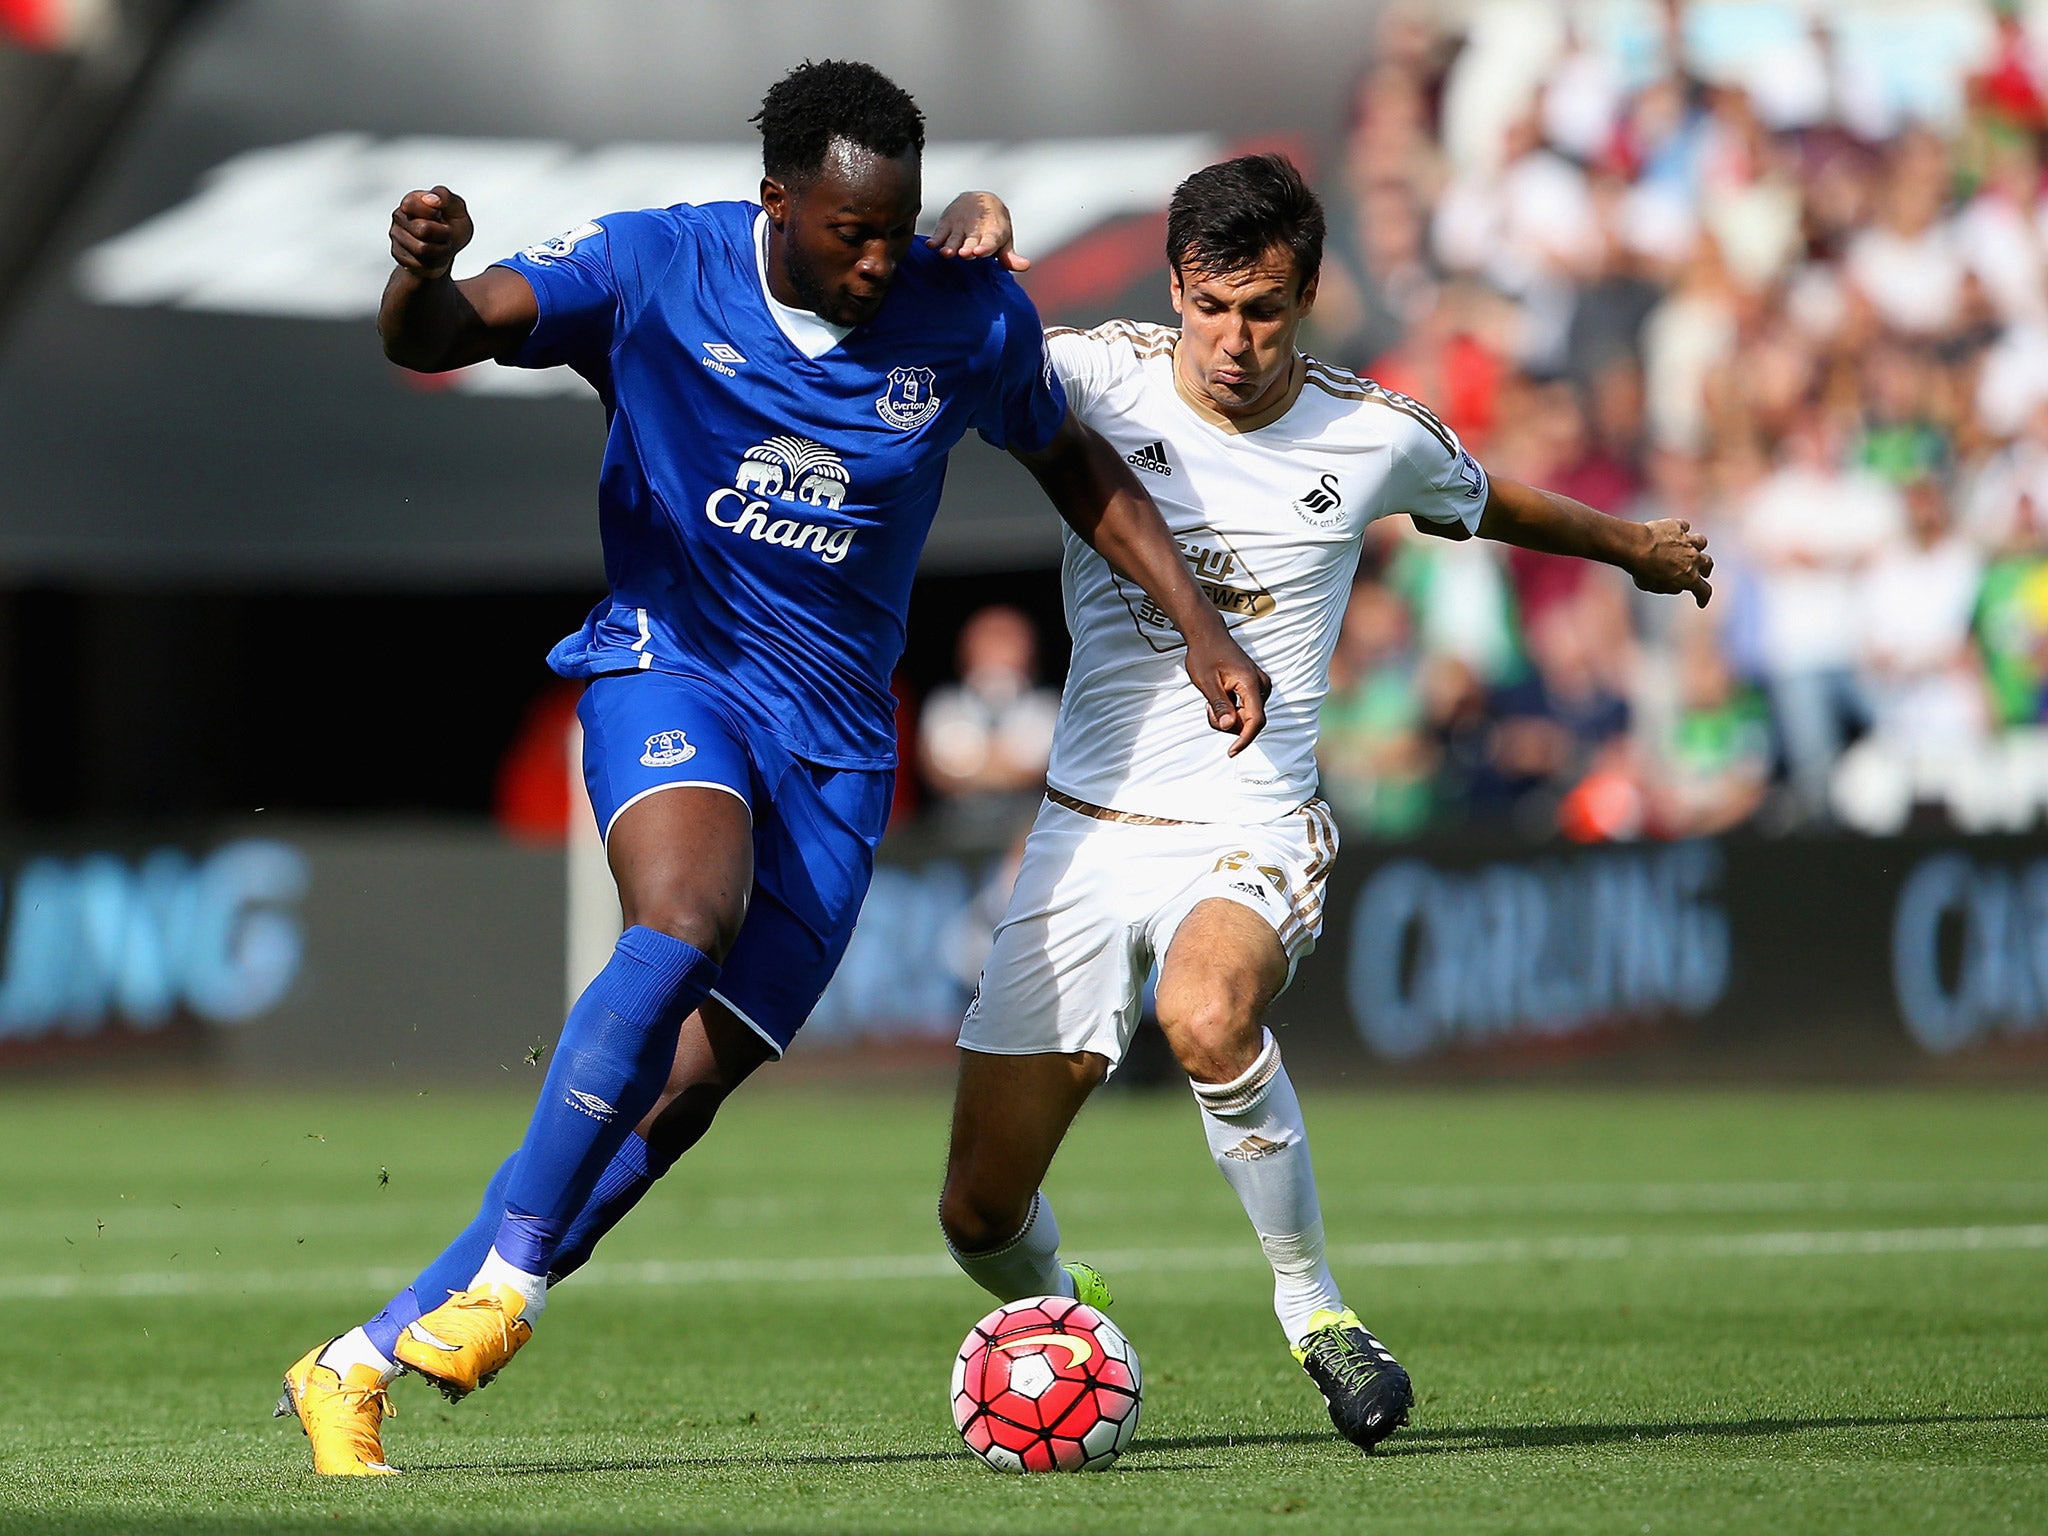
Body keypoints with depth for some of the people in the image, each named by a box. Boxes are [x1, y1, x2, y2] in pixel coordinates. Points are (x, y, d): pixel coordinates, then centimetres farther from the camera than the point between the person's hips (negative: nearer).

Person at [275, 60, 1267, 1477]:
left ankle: (361, 1369, 0)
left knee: (676, 1094, -7)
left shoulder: (969, 319, -1)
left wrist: (1199, 625, 7)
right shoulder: (656, 269, -9)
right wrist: (424, 273, -37)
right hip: (671, 669, -3)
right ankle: (506, 1277, -26)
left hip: (833, 743, 3)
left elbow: (1076, 469, 15)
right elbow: (434, 340, -14)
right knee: (689, 920, -36)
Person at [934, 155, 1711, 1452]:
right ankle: (1065, 1316, 36)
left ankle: (1316, 1308, -15)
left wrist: (1639, 546, 36)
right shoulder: (1109, 377, -3)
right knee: (981, 1216, -2)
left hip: (1251, 835, -1)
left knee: (1208, 1017, -38)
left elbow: (1493, 503, 21)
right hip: (1087, 829, 2)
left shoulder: (1377, 439, 0)